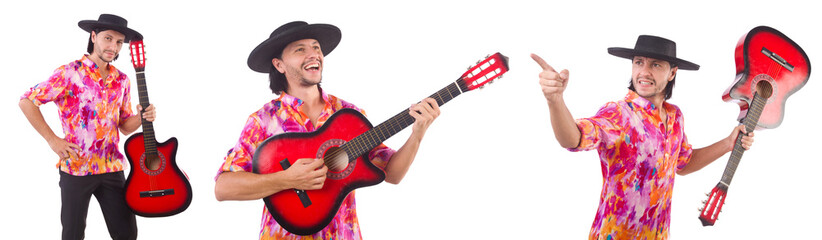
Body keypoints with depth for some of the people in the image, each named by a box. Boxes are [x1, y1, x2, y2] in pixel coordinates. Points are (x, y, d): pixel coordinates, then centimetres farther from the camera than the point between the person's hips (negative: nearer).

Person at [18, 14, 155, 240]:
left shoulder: (121, 80, 8)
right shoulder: (70, 73, -8)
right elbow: (26, 101, -6)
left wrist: (142, 117, -7)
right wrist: (52, 139, -11)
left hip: (111, 168, 4)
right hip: (76, 168, -4)